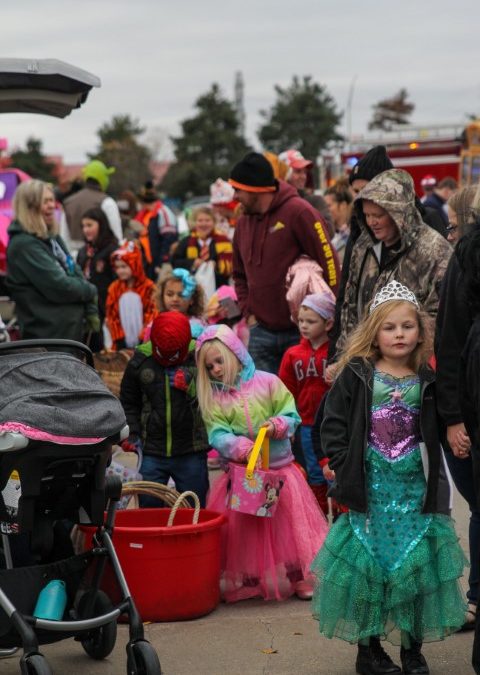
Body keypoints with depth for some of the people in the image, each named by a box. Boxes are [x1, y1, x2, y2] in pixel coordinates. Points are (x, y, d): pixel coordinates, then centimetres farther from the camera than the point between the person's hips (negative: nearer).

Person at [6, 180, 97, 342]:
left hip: (74, 329, 9)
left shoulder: (53, 238, 14)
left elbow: (77, 274, 14)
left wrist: (91, 311, 2)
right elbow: (58, 286, -19)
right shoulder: (23, 245, -15)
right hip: (46, 333, -9)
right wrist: (90, 291, -4)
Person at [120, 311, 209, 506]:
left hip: (191, 453, -2)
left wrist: (190, 386, -16)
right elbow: (128, 403, 15)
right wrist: (132, 434, 5)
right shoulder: (140, 362, 2)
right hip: (151, 452, 2)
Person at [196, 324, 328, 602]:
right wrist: (242, 448, -28)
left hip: (279, 468, -1)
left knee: (286, 526, 5)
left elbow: (292, 415, -1)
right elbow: (218, 436, -11)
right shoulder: (213, 397, 0)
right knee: (242, 531, 5)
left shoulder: (267, 382, -2)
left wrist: (277, 425, -21)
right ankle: (244, 583, 16)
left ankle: (301, 579, 16)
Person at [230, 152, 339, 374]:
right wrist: (248, 312, 9)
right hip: (261, 332, 6)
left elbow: (329, 263, -11)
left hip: (301, 331, -6)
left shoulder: (298, 212, -10)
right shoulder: (244, 222, 11)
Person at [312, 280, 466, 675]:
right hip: (371, 489, -2)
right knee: (368, 561, 2)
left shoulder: (427, 382, 5)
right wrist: (345, 468, -9)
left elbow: (436, 431, 12)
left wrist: (435, 484, 1)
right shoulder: (356, 375, -2)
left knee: (417, 564, 2)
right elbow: (334, 424, -1)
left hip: (415, 490, 2)